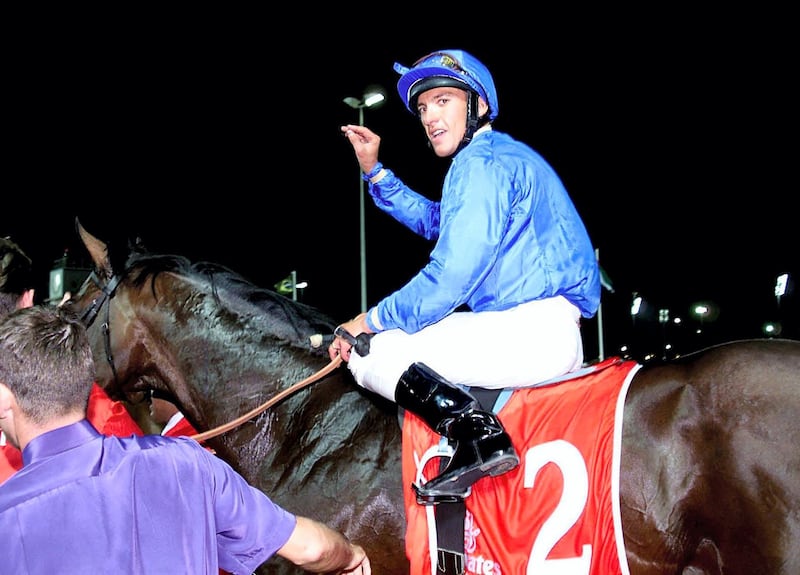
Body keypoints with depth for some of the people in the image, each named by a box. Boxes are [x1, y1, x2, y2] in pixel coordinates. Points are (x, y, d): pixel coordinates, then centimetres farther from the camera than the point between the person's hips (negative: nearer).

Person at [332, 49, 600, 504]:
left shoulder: (483, 163, -10)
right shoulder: (500, 157, 22)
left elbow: (451, 277, -18)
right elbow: (433, 221, 35)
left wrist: (370, 321, -7)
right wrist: (374, 172, 26)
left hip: (529, 330, -11)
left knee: (370, 352, -8)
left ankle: (477, 434, -24)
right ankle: (481, 433, 16)